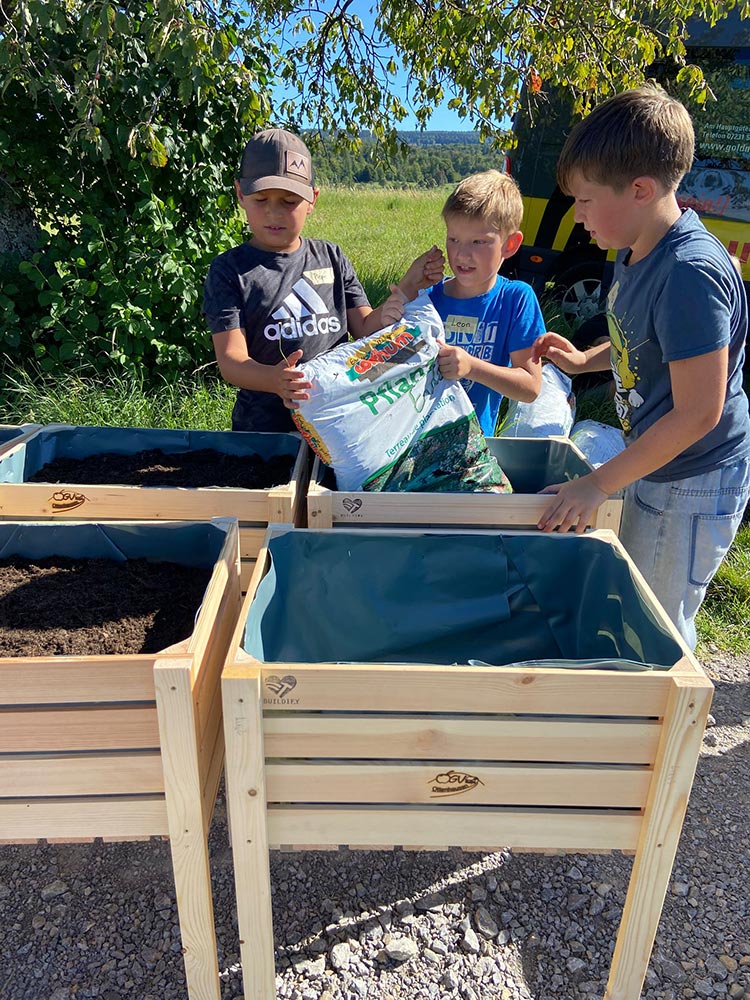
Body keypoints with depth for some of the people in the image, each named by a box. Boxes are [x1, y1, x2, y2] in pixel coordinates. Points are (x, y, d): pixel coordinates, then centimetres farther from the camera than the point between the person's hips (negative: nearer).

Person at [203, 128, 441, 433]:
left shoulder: (331, 258, 8)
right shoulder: (229, 269, -4)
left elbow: (365, 328, 7)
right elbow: (230, 360, -14)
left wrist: (407, 289, -7)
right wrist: (273, 379, -35)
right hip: (264, 427, -3)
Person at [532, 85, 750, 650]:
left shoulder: (691, 273, -27)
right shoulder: (637, 252, 2)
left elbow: (698, 412, -27)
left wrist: (598, 484, -24)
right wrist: (586, 360, 5)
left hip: (693, 487, -9)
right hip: (654, 469, 9)